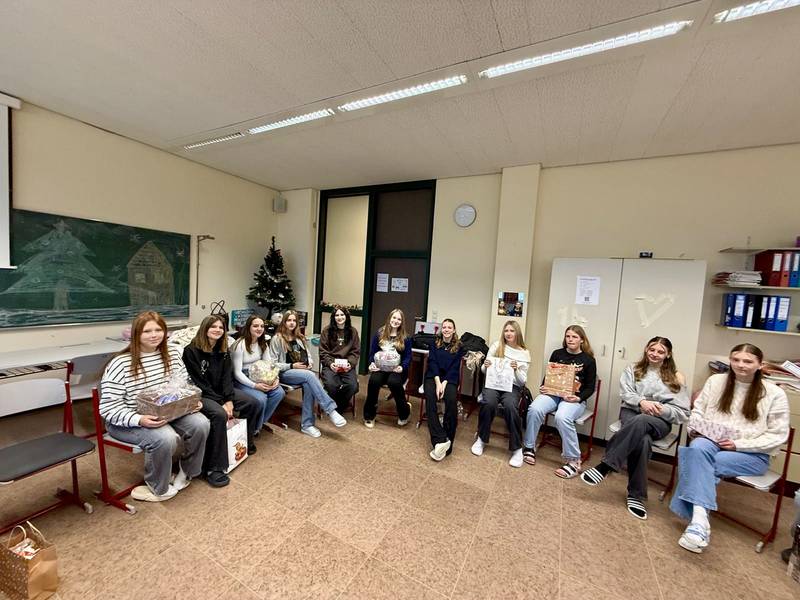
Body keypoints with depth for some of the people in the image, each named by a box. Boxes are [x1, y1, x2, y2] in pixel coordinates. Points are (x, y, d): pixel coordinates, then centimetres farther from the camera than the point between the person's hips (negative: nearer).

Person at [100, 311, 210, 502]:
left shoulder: (172, 354, 0)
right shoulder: (120, 364, -15)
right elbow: (109, 407, -16)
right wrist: (139, 420, -31)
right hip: (130, 420, -4)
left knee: (200, 424, -20)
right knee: (165, 438, -31)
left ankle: (186, 471, 10)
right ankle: (159, 489, 0)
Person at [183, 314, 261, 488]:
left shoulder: (223, 350, 5)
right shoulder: (191, 351, -14)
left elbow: (227, 376, 0)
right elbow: (199, 383, -17)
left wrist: (229, 400, -15)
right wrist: (221, 403, -20)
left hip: (221, 391, 7)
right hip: (200, 395, -7)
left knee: (254, 404, -4)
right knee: (219, 414, -34)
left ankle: (245, 441, 21)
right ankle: (213, 468, -22)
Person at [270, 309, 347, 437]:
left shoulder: (299, 337, 18)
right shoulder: (277, 339, -1)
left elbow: (307, 355, 23)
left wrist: (309, 362, 0)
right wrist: (292, 366, -15)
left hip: (303, 372, 5)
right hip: (285, 373, -5)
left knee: (308, 386, -31)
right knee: (310, 375, -34)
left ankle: (307, 425, -23)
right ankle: (331, 410, -35)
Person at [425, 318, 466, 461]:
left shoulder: (458, 346, 10)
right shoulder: (435, 343, 12)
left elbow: (455, 368, 1)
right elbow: (432, 362, 0)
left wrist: (444, 383, -15)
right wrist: (437, 382, -15)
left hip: (449, 378, 0)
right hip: (433, 376, 1)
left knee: (452, 400, -31)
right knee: (430, 398, -30)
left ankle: (446, 441, -23)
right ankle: (441, 440, -34)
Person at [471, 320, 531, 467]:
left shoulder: (524, 353, 6)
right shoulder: (496, 346, 6)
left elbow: (523, 381, 4)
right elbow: (483, 370, 11)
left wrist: (516, 369, -14)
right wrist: (485, 366, -12)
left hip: (512, 386, 0)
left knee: (510, 407, -33)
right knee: (488, 403, -31)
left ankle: (517, 448, -13)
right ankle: (481, 439, -6)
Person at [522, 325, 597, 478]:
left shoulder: (588, 360, 4)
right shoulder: (557, 354, 11)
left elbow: (590, 387, 4)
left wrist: (578, 398, -14)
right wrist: (543, 388, -3)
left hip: (574, 398, -2)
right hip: (553, 392, 3)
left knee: (562, 418, -35)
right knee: (534, 409, -28)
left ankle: (573, 461, -15)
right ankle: (529, 448, -10)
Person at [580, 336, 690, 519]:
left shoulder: (676, 378, 12)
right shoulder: (633, 369, 14)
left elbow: (683, 413, 5)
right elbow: (625, 393, 1)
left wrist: (663, 409, -15)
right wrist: (641, 402, -19)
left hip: (660, 421, 0)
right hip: (632, 411, 1)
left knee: (641, 422, -40)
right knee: (643, 440, -36)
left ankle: (605, 466, -38)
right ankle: (636, 495, -25)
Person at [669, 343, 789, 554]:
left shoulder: (775, 394, 0)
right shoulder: (715, 381, 7)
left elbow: (778, 435, -2)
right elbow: (697, 412, 11)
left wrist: (738, 444, -14)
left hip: (752, 454, -2)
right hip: (712, 442, 2)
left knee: (696, 462, -33)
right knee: (697, 447, -37)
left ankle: (697, 517, -26)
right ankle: (700, 519, -40)